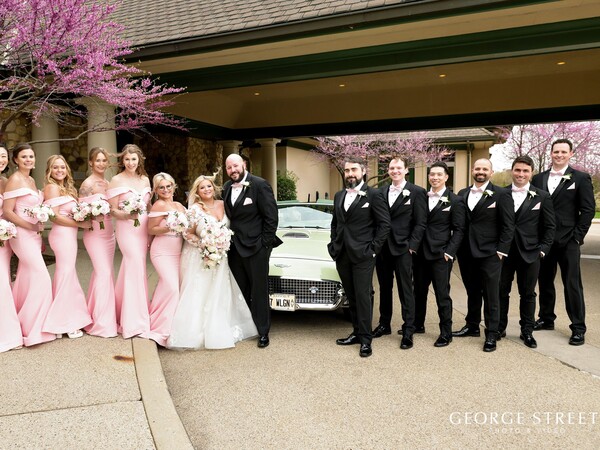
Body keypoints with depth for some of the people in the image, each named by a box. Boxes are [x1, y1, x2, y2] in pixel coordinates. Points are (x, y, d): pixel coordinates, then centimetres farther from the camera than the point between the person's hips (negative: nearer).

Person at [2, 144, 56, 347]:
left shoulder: (31, 180, 14)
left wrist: (39, 234, 15)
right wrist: (31, 227, -17)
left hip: (33, 235, 8)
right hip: (22, 235, -8)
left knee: (27, 279, 12)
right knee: (42, 278, -9)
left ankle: (24, 323, 23)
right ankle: (32, 328, 2)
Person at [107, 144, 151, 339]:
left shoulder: (145, 179, 11)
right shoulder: (117, 180, -3)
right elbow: (112, 210, -5)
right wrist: (128, 215, -24)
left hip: (144, 229, 5)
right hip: (126, 229, -5)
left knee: (130, 268, 11)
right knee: (136, 267, -11)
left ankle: (124, 314, 27)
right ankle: (136, 322, -2)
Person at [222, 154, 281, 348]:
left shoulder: (260, 185, -11)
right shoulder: (227, 188, 8)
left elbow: (271, 216, -11)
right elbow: (227, 215, 14)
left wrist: (266, 243, -12)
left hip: (255, 247, -5)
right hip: (234, 247, 6)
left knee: (259, 291, 4)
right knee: (240, 291, 12)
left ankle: (263, 332, 16)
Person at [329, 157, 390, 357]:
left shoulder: (374, 194, -6)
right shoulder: (339, 196, 12)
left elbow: (385, 224, -8)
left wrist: (373, 248, -11)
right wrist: (334, 245, 9)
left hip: (362, 256, -6)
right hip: (342, 255, 6)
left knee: (363, 297, -1)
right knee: (351, 297, 13)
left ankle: (365, 339, 8)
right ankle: (357, 332, 24)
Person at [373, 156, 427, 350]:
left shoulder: (417, 192, -3)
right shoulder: (381, 192, 10)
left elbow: (420, 223, -6)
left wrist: (412, 246, -12)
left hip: (402, 248, -5)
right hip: (382, 248, 5)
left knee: (406, 290, 1)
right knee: (384, 288, 15)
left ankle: (408, 330, 9)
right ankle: (384, 324, 28)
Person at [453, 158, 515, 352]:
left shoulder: (501, 194, -4)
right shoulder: (462, 194, 9)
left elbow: (508, 225, -5)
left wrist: (501, 250, -10)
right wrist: (458, 248, 5)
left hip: (489, 253, -4)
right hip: (466, 253, 4)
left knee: (491, 295, 2)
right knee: (472, 292, 16)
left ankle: (491, 334, 13)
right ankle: (472, 326, 30)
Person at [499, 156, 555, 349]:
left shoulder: (542, 196, 2)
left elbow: (550, 226, 4)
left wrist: (543, 248, -4)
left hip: (529, 253, 0)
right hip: (503, 252, 0)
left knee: (528, 294, 9)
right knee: (501, 291, 7)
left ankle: (527, 331, 21)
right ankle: (499, 328, 20)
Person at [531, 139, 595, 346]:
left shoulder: (581, 178, 0)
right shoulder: (538, 179, 9)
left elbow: (588, 209, -3)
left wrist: (577, 236, -9)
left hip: (568, 241, -3)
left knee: (572, 284, -1)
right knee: (545, 281, 12)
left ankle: (578, 328, 7)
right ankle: (546, 319, 27)